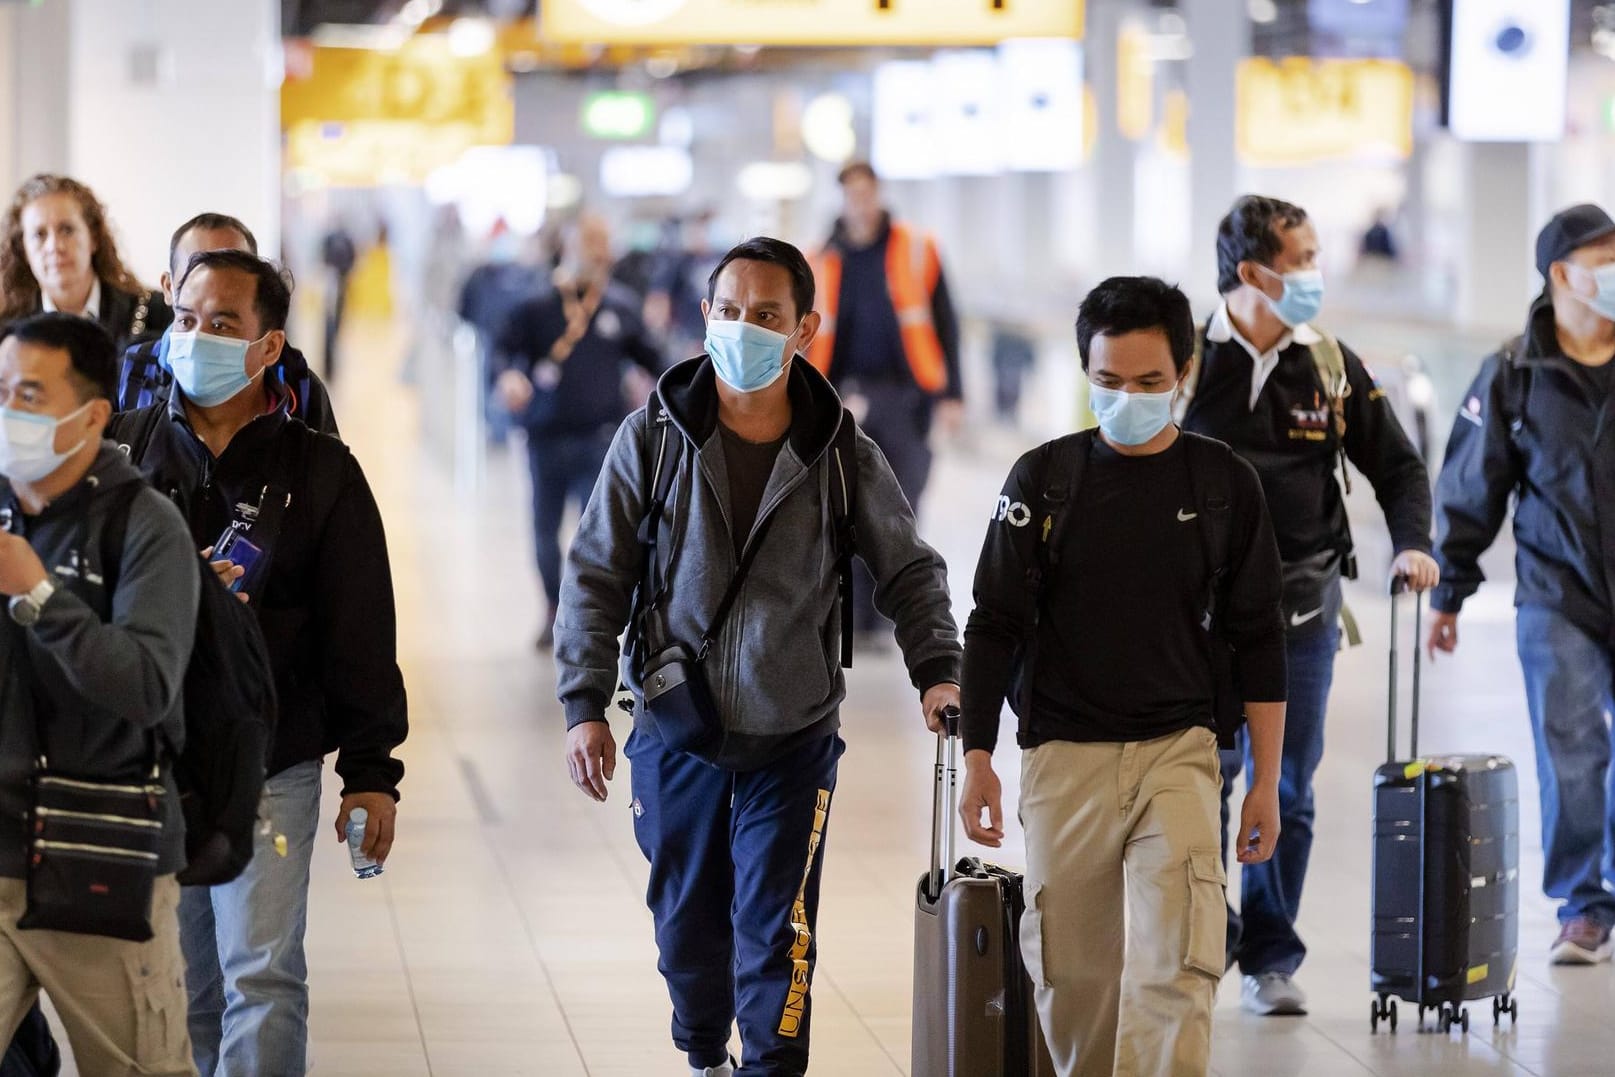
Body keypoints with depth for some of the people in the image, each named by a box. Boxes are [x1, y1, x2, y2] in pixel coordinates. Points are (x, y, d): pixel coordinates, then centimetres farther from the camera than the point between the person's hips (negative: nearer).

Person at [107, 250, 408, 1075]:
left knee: (262, 979, -9)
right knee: (177, 988, 8)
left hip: (272, 767, -2)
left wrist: (371, 772, -2)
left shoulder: (319, 472, 2)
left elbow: (360, 637, 2)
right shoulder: (123, 448, 6)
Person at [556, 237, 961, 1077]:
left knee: (774, 930, -6)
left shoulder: (842, 455, -4)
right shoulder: (653, 438, -5)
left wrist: (937, 671, -11)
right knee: (687, 922, 14)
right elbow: (596, 576, -2)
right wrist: (584, 704, -8)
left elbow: (909, 573, 6)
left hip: (793, 738, -1)